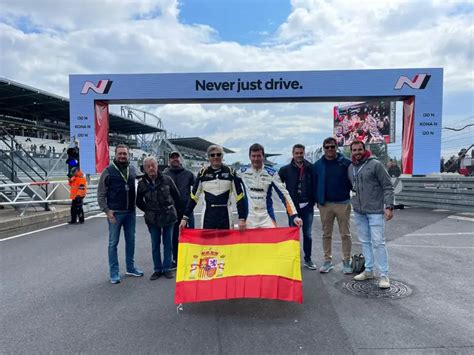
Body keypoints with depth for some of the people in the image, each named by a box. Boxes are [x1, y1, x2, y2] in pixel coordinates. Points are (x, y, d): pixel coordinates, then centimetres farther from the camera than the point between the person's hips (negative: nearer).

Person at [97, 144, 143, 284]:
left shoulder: (132, 170, 7)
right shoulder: (108, 171, -5)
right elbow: (101, 193, -5)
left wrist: (135, 206, 3)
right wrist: (106, 210, -13)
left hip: (130, 212, 4)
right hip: (115, 213, -4)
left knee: (130, 240, 14)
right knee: (113, 243, 5)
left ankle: (130, 267, 29)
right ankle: (114, 273, 15)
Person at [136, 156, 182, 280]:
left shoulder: (166, 179, -6)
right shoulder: (142, 184, -3)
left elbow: (176, 195, 6)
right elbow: (139, 202, 11)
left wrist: (171, 208, 9)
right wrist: (149, 211, 8)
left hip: (169, 216, 0)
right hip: (153, 219, 1)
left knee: (168, 243, 7)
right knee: (155, 245, 9)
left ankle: (167, 268, 19)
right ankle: (157, 269, 21)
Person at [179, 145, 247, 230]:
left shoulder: (230, 172, -2)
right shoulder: (203, 173, 1)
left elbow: (240, 196, -2)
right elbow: (194, 197, 5)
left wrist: (242, 218, -7)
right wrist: (185, 217, 1)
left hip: (225, 215, 0)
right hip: (208, 216, 1)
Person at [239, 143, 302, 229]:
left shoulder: (271, 173, -4)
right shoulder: (242, 172, 0)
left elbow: (284, 194, -6)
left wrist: (294, 215, -13)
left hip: (267, 217, -1)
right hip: (248, 218, 1)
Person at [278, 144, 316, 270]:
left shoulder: (310, 168, -1)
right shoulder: (286, 169, -2)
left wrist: (313, 199, 0)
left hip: (307, 206, 1)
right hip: (293, 206, -1)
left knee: (307, 234, 9)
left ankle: (308, 259, 23)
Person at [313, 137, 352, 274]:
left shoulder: (346, 163, -2)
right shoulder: (318, 165, 4)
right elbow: (315, 184, 6)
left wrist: (351, 196, -6)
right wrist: (317, 200, 1)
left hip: (343, 203, -2)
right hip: (325, 204, 2)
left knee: (345, 234, 6)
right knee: (326, 234, 10)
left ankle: (346, 261, 18)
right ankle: (328, 261, 21)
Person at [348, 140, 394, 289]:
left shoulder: (376, 164, -8)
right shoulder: (350, 168, 10)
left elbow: (388, 186, -9)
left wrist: (389, 206, -15)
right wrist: (355, 200, 11)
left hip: (375, 211, -6)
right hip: (358, 211, 6)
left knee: (378, 242, -5)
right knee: (365, 242, 13)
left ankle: (384, 275, 5)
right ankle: (368, 270, 25)